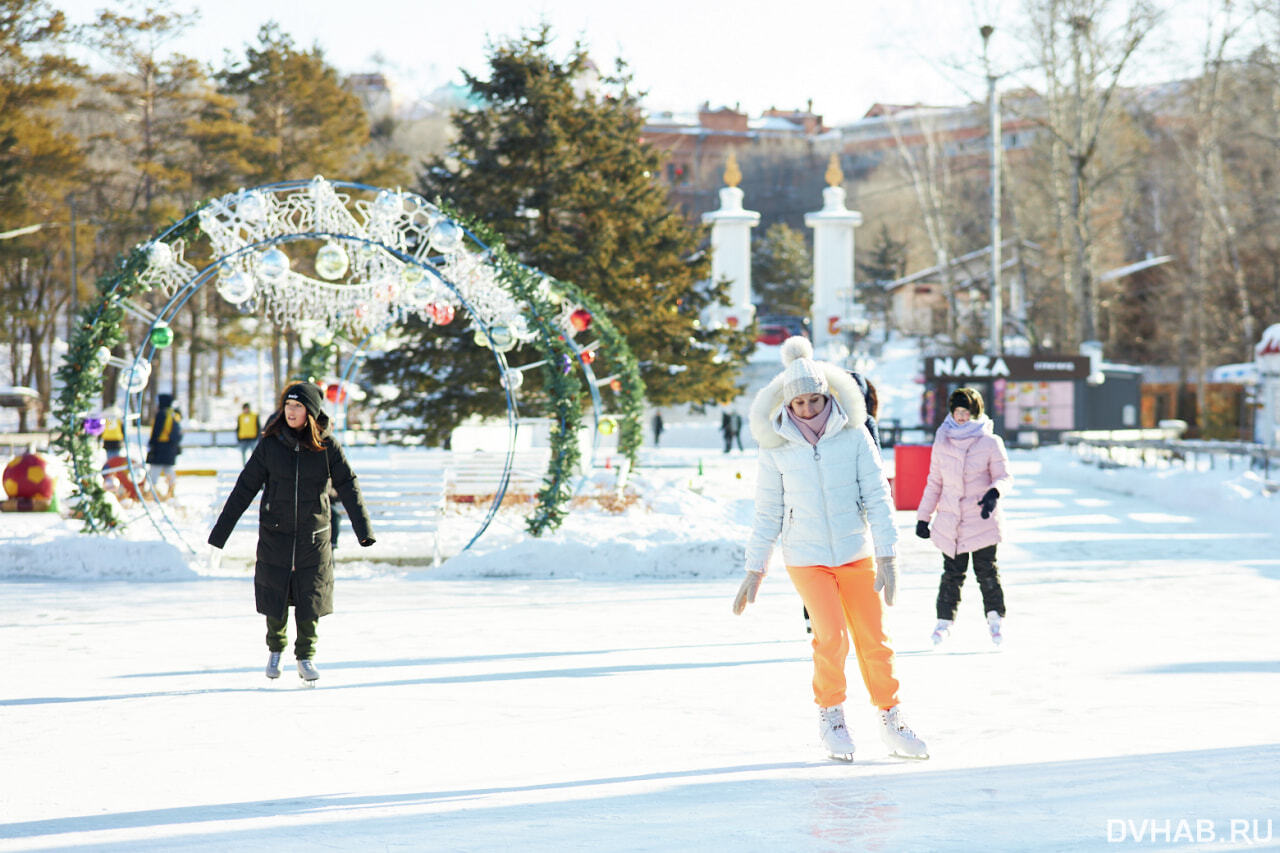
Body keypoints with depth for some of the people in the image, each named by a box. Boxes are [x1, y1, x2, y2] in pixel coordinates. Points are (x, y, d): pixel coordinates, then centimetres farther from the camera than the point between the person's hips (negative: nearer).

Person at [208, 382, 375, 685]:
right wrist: (221, 530, -1)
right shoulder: (271, 444, -5)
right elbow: (245, 487, -1)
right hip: (275, 534, 0)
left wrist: (363, 527, -15)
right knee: (275, 592, 6)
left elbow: (348, 485, -5)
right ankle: (275, 649, 29)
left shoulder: (326, 446, -6)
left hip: (314, 533, 0)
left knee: (311, 597, 1)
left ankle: (306, 656, 17)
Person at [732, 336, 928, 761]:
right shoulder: (777, 447, -3)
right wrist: (754, 572, 5)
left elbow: (877, 497, -4)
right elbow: (767, 514, 4)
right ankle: (830, 713, 6)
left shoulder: (854, 435, -4)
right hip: (806, 558, -1)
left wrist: (887, 558, -9)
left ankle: (892, 722, 17)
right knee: (832, 637, -16)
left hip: (856, 552, 1)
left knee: (873, 640, 2)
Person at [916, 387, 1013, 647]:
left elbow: (1004, 477, -3)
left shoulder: (990, 442, -4)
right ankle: (944, 620, 16)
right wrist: (923, 517, 14)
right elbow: (934, 483, 14)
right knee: (952, 573, 4)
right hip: (949, 522, 2)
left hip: (982, 520, -2)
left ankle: (995, 619, 14)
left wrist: (994, 493, -25)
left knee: (986, 571, -1)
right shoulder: (942, 443, 6)